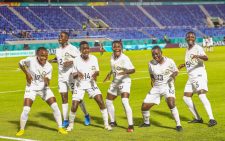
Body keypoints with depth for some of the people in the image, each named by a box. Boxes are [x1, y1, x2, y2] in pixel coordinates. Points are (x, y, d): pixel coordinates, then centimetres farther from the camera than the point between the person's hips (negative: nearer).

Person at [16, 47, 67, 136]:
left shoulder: (49, 67, -13)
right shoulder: (30, 60, -19)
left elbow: (47, 83, -8)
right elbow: (20, 63, 1)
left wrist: (46, 82, -33)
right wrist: (27, 74, -9)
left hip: (44, 88, 2)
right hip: (31, 88, -2)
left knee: (55, 106, -7)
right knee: (26, 110, -12)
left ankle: (60, 128, 7)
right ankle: (21, 129, 9)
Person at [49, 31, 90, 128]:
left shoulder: (72, 49, -11)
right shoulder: (58, 50, 12)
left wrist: (71, 62, -23)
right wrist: (49, 61, 12)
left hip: (71, 76, -6)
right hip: (61, 77, 6)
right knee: (64, 97, 4)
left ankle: (86, 115, 17)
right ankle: (65, 120, 8)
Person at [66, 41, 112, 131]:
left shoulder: (93, 58, -7)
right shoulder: (77, 60, -11)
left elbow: (97, 71, 1)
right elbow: (73, 74, -3)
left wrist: (95, 74, -23)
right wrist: (77, 74, -27)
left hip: (91, 84, 1)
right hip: (80, 85, -1)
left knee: (101, 102, -13)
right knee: (74, 106, -8)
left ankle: (106, 124, 1)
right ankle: (71, 124, 18)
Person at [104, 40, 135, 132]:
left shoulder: (124, 58, -20)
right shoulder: (112, 57, 3)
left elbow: (133, 70, -25)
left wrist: (125, 72, -43)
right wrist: (109, 74, 13)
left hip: (124, 82, -8)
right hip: (115, 82, 9)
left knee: (125, 102, -24)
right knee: (108, 101, 16)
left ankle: (131, 125, -20)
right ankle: (113, 122, 34)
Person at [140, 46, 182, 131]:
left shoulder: (169, 62, -12)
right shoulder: (151, 64, -2)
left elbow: (176, 71, 2)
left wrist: (173, 76, -20)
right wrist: (153, 80, -4)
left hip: (167, 86, -4)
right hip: (156, 87, 4)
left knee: (171, 104, -29)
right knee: (144, 107, 3)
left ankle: (178, 124, -15)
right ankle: (146, 122, 32)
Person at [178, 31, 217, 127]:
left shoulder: (197, 48, -10)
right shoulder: (187, 50, 15)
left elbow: (206, 58, -29)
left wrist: (198, 56, -47)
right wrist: (184, 65, 25)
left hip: (199, 75, -9)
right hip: (191, 77, 9)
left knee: (202, 95, -24)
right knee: (186, 97, 6)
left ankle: (212, 119, -26)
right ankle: (198, 118, 17)